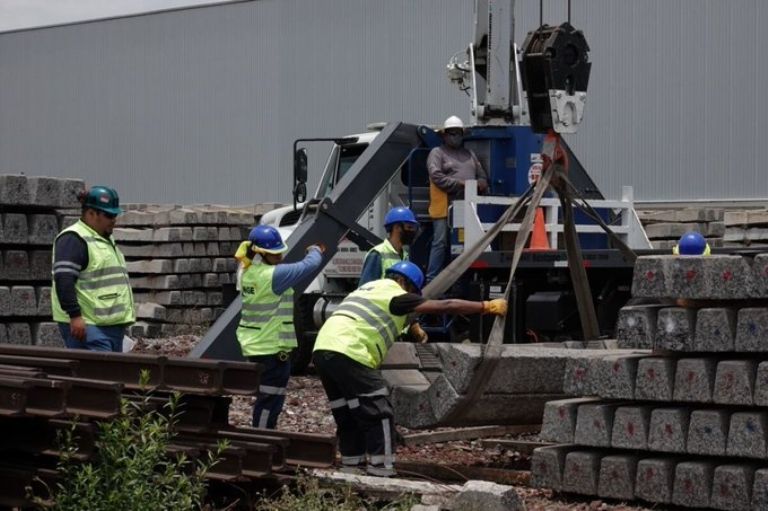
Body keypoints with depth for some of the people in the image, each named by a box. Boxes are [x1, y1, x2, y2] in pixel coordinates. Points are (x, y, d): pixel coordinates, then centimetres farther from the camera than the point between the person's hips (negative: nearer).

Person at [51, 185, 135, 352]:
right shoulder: (74, 239, -10)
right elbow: (64, 280, -20)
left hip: (112, 324, 10)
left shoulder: (105, 239, 22)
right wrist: (75, 316, -25)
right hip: (88, 326, -10)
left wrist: (124, 316, 29)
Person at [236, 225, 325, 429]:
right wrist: (315, 251, 6)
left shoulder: (249, 271, 6)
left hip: (255, 345, 9)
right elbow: (307, 266, -14)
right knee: (271, 397, -2)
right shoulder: (273, 275, -20)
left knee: (267, 396, 19)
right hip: (273, 347, -9)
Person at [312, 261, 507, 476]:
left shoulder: (368, 288, 27)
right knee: (379, 416, -3)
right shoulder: (394, 294, 1)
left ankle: (352, 468, 19)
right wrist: (487, 307, 3)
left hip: (322, 348, 9)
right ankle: (381, 473, -5)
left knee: (349, 418, 18)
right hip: (348, 354, -9)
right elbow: (445, 306, -1)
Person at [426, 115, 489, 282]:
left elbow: (483, 178, 22)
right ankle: (432, 279, -5)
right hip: (445, 208, -6)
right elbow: (436, 177, -10)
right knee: (441, 243, -7)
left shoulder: (469, 154, 24)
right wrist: (461, 184, -16)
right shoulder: (437, 153, 4)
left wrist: (480, 184, -3)